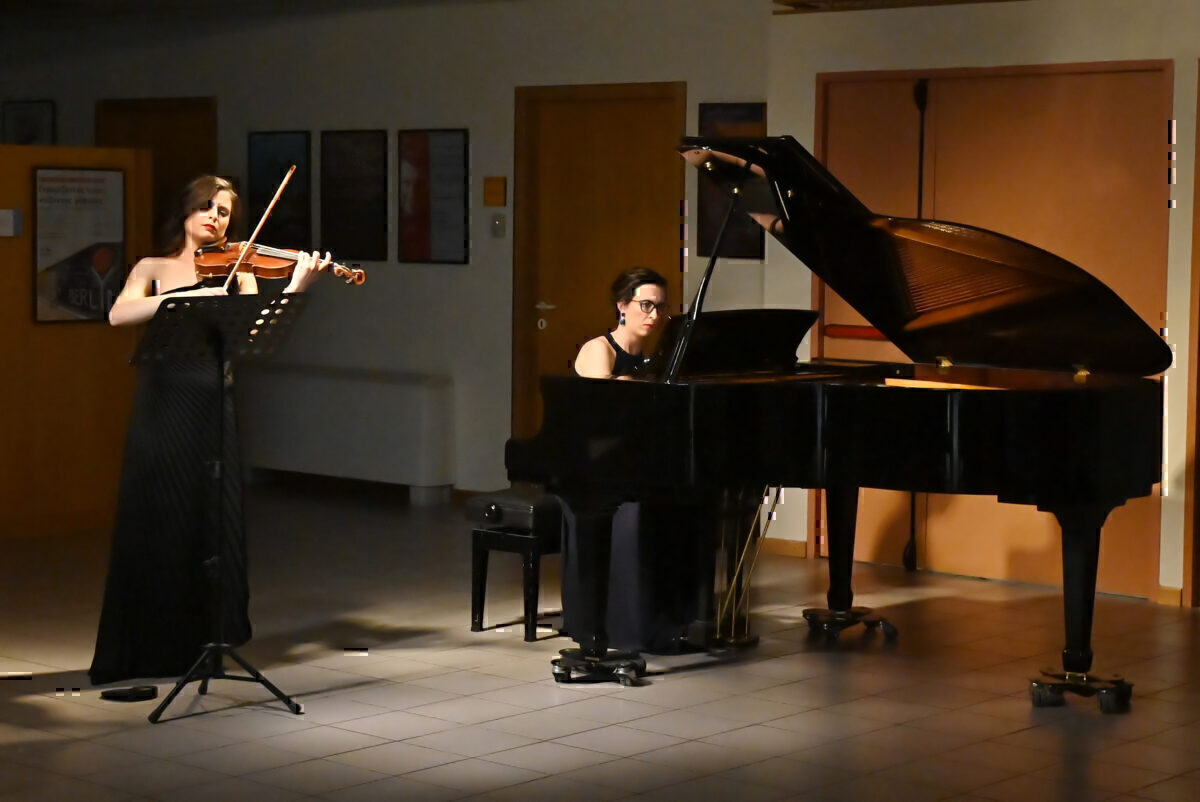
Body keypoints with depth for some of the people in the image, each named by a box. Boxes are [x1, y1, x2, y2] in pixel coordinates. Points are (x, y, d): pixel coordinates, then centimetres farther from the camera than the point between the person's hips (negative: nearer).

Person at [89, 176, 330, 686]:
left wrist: (297, 287, -20)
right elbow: (119, 314, -11)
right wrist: (192, 297, -22)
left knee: (213, 524, 1)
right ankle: (147, 652, 9)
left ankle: (204, 643, 12)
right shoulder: (154, 269, 10)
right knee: (156, 525, 0)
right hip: (163, 407, -1)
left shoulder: (237, 272, 12)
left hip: (213, 409, 1)